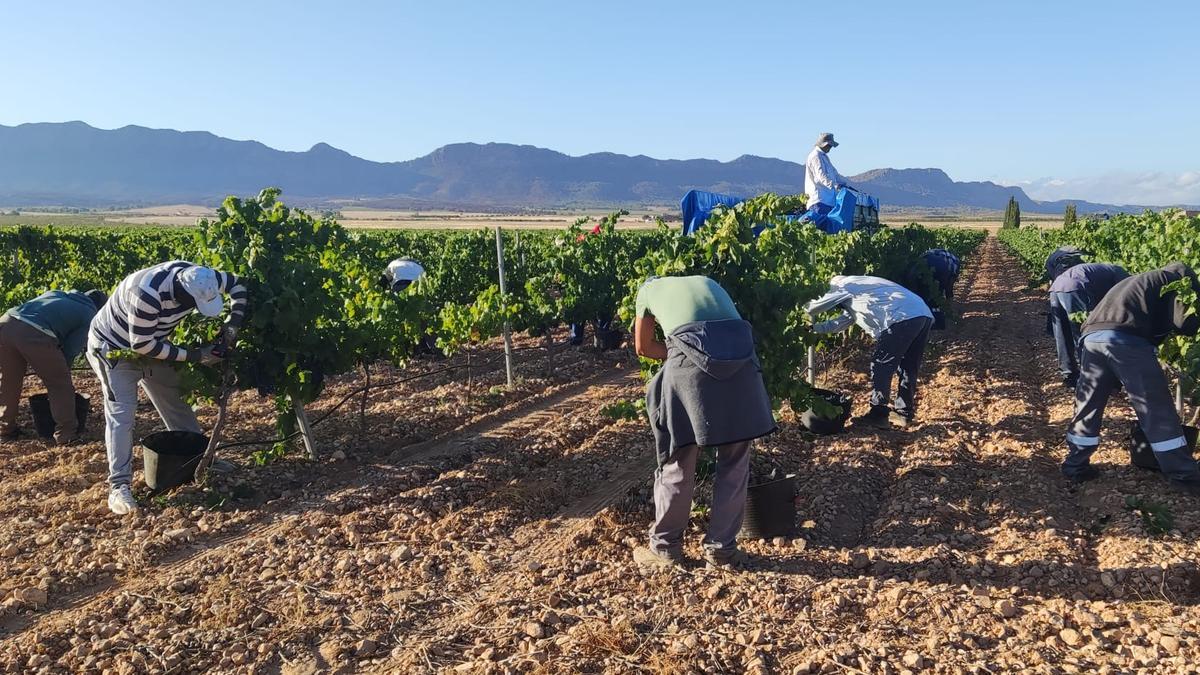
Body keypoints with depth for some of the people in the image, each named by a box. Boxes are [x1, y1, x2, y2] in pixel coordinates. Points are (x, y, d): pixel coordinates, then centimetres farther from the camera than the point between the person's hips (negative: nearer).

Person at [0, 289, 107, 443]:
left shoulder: (57, 294, 35)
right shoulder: (89, 315, 18)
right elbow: (70, 350, 11)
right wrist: (62, 371, 24)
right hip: (35, 334, -6)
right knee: (60, 385, 12)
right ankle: (66, 433, 17)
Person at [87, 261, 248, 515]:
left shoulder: (197, 277, -23)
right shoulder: (148, 294, -41)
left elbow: (237, 285, -5)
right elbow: (142, 344, -31)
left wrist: (233, 323, -18)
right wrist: (193, 356, -28)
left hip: (151, 345, 7)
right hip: (113, 348, -7)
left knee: (175, 401, 12)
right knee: (121, 413, -14)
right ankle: (119, 485, -10)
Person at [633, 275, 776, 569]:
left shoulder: (648, 289, 26)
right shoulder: (707, 282, 36)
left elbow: (643, 348, 33)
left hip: (692, 365, -3)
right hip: (741, 359, 3)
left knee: (678, 463, 11)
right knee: (735, 463, 16)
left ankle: (665, 547, 25)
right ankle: (722, 548, 25)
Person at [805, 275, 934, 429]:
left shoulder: (845, 285, 13)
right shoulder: (860, 289, 38)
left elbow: (819, 305, 19)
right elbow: (839, 322, 43)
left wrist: (804, 310, 38)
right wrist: (815, 328, 48)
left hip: (903, 318, -9)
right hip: (924, 315, 9)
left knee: (881, 367, -1)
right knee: (908, 369, 16)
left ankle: (878, 415, 1)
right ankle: (904, 414, 22)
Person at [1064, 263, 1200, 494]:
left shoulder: (1141, 282, 39)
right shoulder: (1180, 275, 17)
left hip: (1092, 337, 7)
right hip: (1127, 340, -7)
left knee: (1089, 405, 18)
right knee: (1158, 410, 4)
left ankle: (1075, 465, 25)